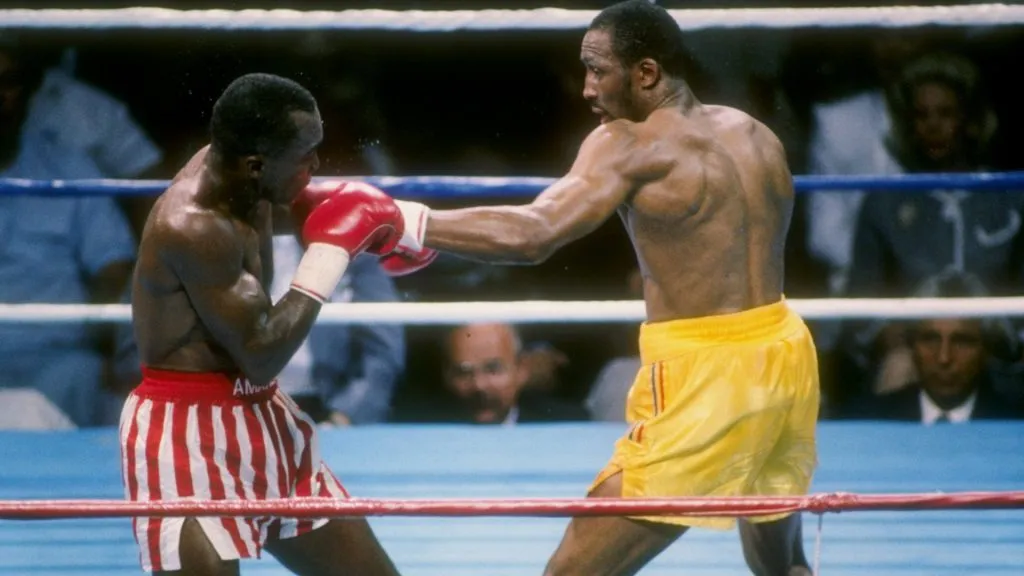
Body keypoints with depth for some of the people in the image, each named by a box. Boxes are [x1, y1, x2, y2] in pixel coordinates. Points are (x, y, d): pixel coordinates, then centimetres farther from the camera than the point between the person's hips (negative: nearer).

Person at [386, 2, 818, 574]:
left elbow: (532, 235, -22)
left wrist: (408, 221, -21)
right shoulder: (759, 137, 12)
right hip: (785, 355, 8)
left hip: (706, 374, -8)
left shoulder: (628, 143, -9)